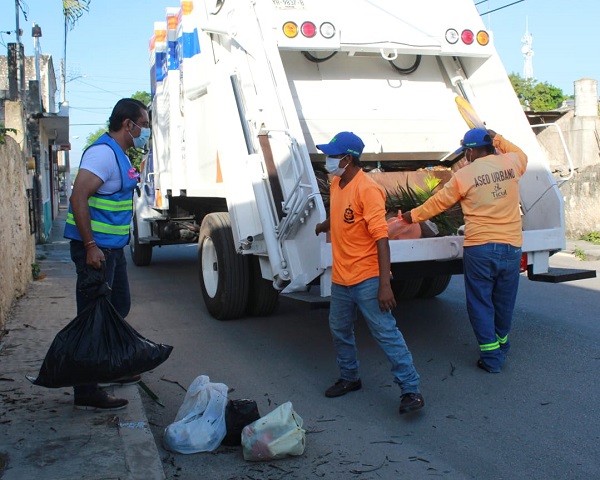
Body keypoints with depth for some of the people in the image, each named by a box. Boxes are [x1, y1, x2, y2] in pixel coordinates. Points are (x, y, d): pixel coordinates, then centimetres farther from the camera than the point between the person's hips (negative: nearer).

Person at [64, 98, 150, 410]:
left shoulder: (120, 156, 15)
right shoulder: (103, 153, -17)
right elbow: (78, 197, -26)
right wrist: (90, 246, -28)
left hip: (112, 247, 11)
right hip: (96, 248, -11)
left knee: (118, 307, 21)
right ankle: (87, 393, 1)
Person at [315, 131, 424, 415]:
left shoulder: (367, 190, -19)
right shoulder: (336, 184, 6)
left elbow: (381, 237, -23)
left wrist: (384, 285, -27)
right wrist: (324, 226, 44)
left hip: (366, 279, -8)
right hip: (340, 277, 8)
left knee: (386, 333, -5)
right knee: (339, 330, 18)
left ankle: (411, 390, 5)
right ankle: (349, 378, 37)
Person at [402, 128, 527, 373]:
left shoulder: (463, 175, -7)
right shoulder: (510, 163, 1)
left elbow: (438, 202, 4)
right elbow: (521, 155, 27)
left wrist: (413, 215, 17)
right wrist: (498, 139, 25)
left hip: (479, 248, -4)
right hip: (511, 247, 4)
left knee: (480, 303, 8)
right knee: (504, 302, 18)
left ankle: (490, 356, 10)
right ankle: (501, 347, 36)